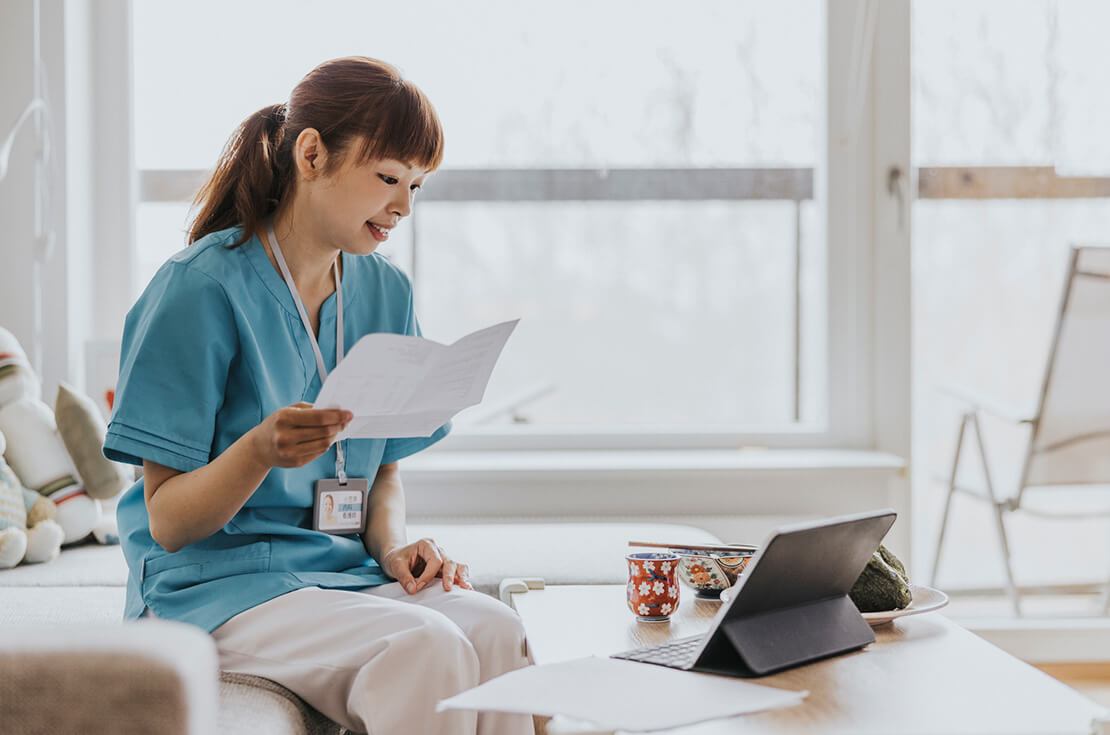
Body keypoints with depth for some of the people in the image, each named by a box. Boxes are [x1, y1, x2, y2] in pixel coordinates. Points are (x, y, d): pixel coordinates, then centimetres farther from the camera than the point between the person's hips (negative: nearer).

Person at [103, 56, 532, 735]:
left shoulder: (385, 292, 9)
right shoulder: (201, 289, -11)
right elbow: (168, 522, -10)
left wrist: (393, 545, -4)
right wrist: (261, 449, -30)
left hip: (345, 570, 6)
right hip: (216, 583, -6)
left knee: (494, 628, -26)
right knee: (427, 648, -32)